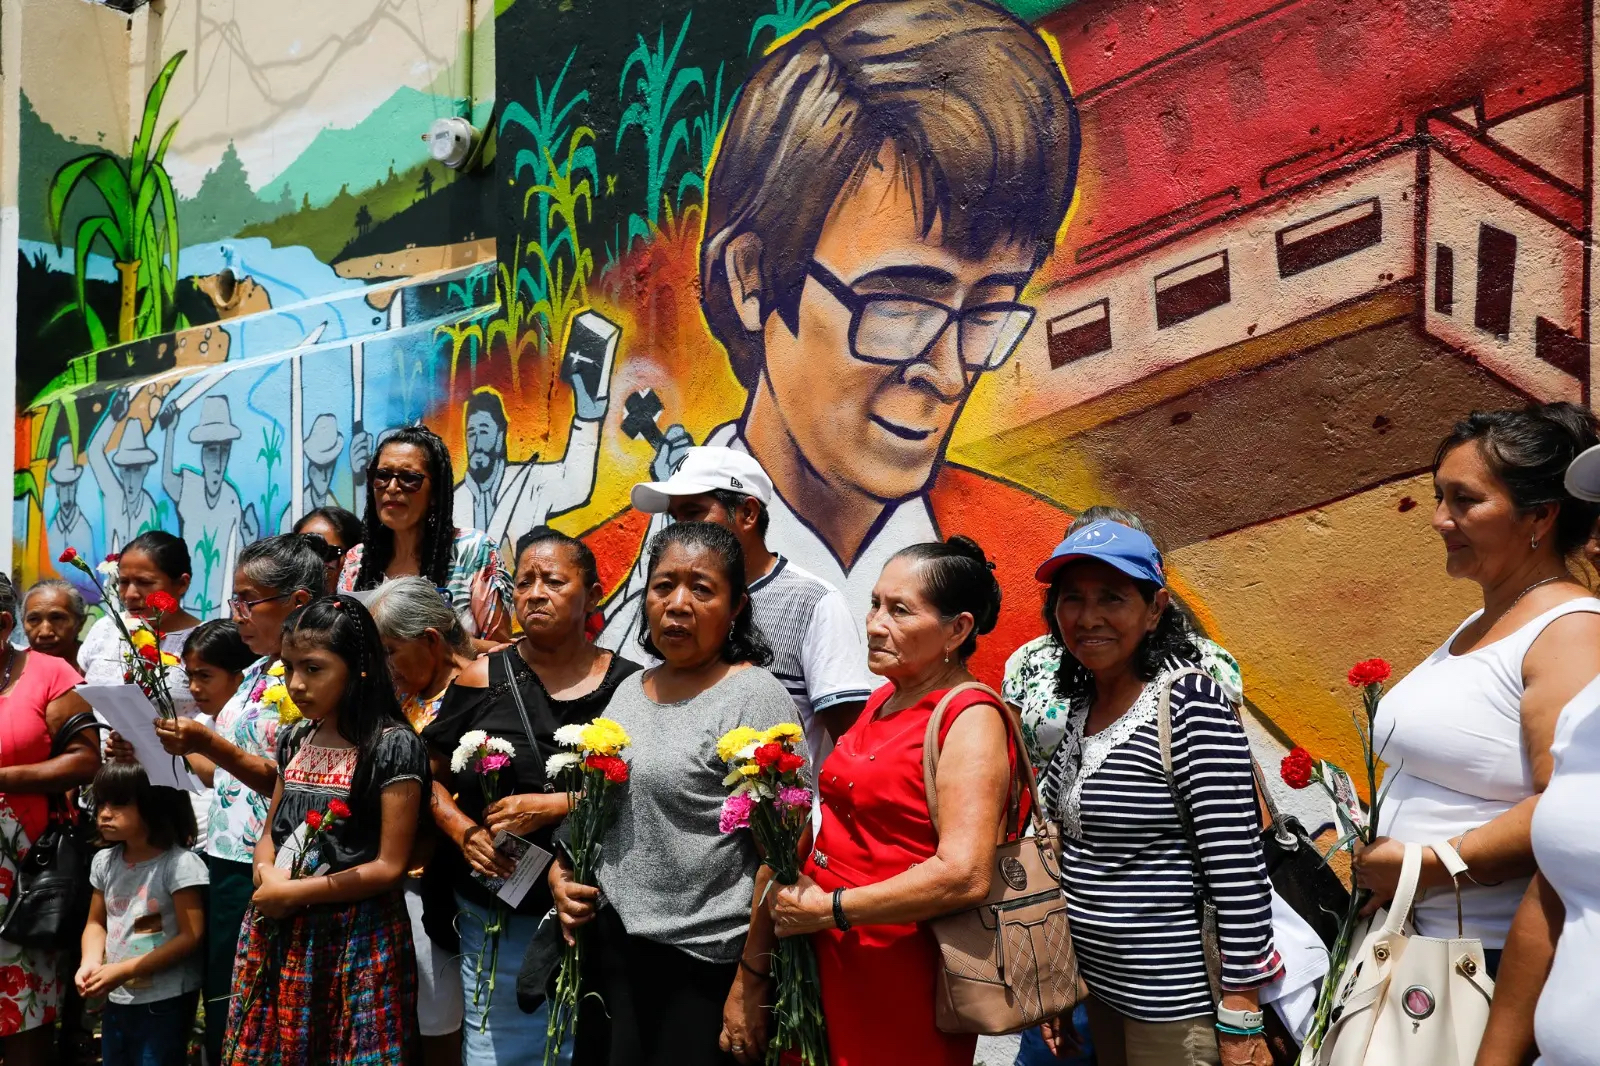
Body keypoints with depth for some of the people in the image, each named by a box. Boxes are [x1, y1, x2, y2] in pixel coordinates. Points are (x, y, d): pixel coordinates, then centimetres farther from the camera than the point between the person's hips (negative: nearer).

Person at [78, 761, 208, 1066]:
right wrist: (90, 962, -10)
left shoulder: (180, 864, -17)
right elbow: (97, 922, 12)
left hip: (167, 1001, -6)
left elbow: (191, 935, -18)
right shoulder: (105, 862, 3)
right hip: (116, 998, 6)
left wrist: (124, 970, -19)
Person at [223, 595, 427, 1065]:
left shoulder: (392, 746, -13)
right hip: (278, 933, 6)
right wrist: (267, 873, -6)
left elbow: (390, 867, -14)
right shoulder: (294, 739, 8)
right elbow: (270, 832, 16)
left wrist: (296, 892, -14)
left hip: (356, 939, -6)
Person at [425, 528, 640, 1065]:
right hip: (495, 916, 1)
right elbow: (430, 777, 9)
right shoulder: (483, 679, 1)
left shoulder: (627, 684, -2)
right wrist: (464, 833, -8)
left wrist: (553, 807, -14)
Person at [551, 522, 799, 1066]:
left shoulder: (755, 696, -12)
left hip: (703, 968, -6)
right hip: (610, 946, 7)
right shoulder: (630, 689, 9)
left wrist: (751, 984, -18)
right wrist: (561, 870, 4)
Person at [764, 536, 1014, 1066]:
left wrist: (828, 910, -17)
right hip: (829, 958, 7)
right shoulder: (882, 700, 10)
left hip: (906, 978, -7)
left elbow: (964, 876, -24)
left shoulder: (971, 720, -14)